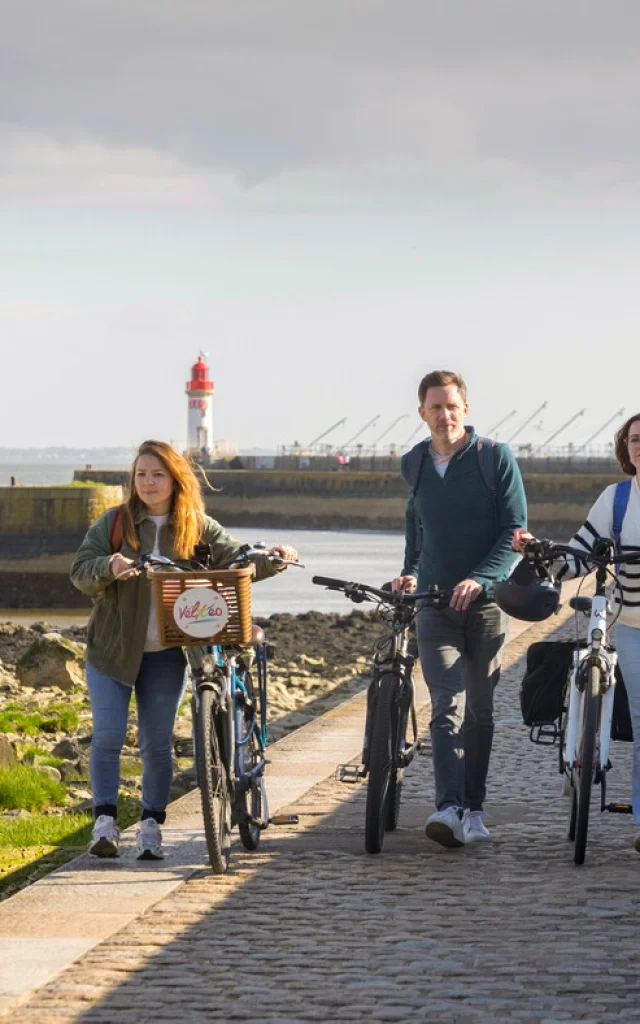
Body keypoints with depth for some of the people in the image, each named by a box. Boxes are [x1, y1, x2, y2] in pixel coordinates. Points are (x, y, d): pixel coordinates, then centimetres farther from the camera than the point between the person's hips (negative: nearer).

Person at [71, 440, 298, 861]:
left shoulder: (198, 528, 2)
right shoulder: (115, 523, 1)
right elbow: (80, 571, -5)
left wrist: (273, 559, -21)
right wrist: (108, 567, -26)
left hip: (165, 654, 1)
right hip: (112, 649, 0)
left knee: (158, 743, 4)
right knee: (108, 735, -8)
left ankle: (151, 825, 13)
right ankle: (105, 821, -1)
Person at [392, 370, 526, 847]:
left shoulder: (496, 458, -3)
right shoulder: (414, 464, 9)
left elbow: (515, 530, -7)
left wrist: (480, 578, -21)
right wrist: (410, 572, 16)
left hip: (485, 600, -1)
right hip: (435, 603, 1)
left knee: (479, 711, 6)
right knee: (447, 709, -13)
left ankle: (474, 808, 16)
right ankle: (449, 808, -24)